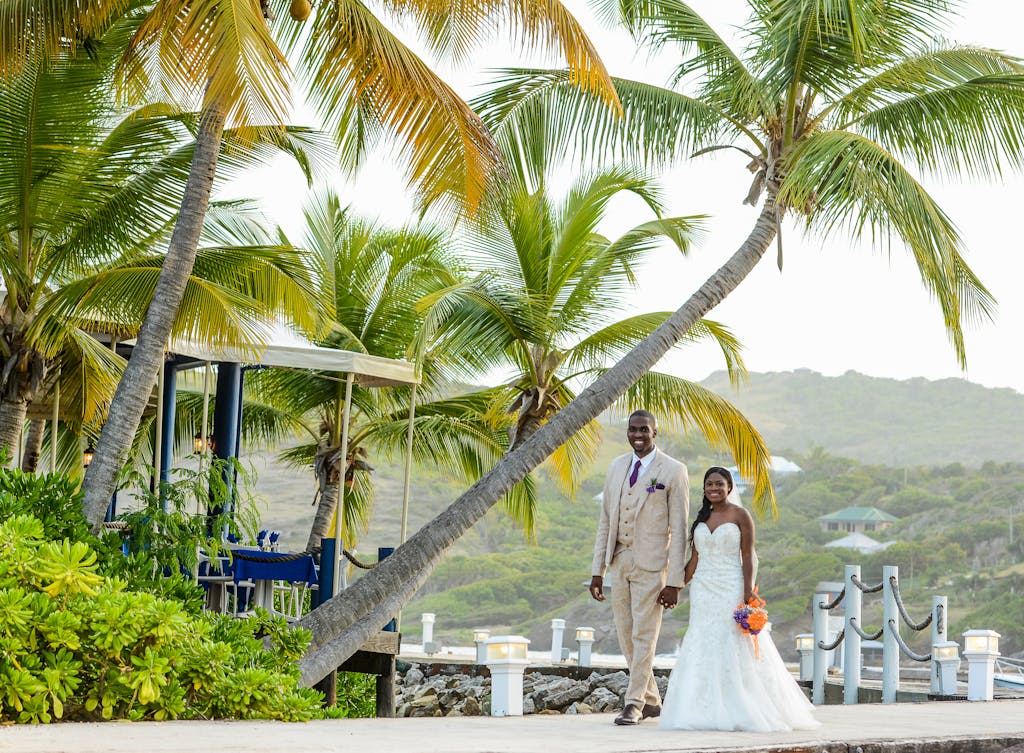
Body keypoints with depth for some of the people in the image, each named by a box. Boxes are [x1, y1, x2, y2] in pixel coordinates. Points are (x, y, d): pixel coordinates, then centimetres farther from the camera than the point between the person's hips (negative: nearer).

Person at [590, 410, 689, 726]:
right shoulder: (617, 466, 11)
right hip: (620, 561, 6)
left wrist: (674, 582, -11)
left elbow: (679, 530, -7)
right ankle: (652, 699, 26)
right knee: (626, 637, 11)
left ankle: (634, 703, 4)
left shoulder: (673, 471, -6)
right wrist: (597, 570, 8)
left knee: (644, 636, -4)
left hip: (651, 563, -6)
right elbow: (605, 521, 13)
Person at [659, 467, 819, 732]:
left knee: (734, 649, -6)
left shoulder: (740, 515, -2)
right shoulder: (701, 519, 13)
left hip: (731, 590, -5)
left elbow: (748, 556, -6)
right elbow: (694, 559, 15)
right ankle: (709, 712, 4)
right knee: (703, 648, 1)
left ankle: (743, 712, 1)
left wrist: (748, 593, -14)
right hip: (703, 591, 5)